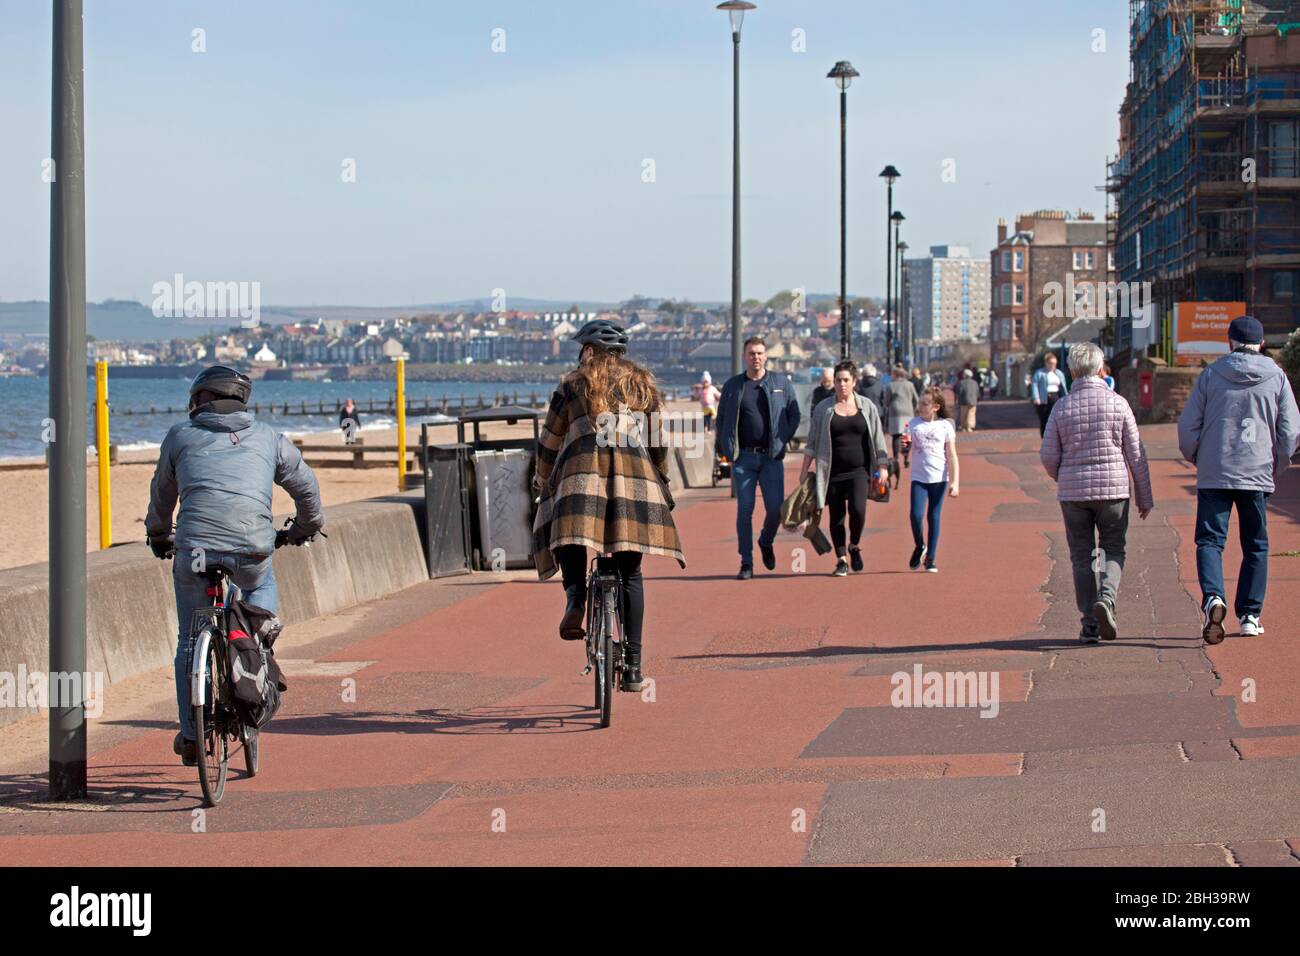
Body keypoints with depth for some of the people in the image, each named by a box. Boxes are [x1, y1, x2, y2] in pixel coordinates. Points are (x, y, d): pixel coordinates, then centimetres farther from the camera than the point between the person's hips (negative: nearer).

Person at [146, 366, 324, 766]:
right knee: (262, 586, 35)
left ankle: (190, 735, 17)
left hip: (194, 549, -1)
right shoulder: (268, 437, 17)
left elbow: (161, 496, 27)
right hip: (253, 548, 1)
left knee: (190, 642, 16)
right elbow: (305, 485, 25)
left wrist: (158, 537, 45)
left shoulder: (180, 436, 15)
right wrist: (305, 528, 44)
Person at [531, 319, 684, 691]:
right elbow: (660, 443, 18)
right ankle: (633, 664, 3)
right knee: (630, 572, 7)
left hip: (581, 478, -2)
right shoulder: (644, 385, 19)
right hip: (636, 485, 2)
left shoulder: (573, 384, 12)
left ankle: (575, 597, -23)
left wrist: (541, 482, 28)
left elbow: (549, 441, 14)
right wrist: (662, 482, 30)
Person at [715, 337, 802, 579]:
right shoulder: (732, 386, 7)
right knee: (744, 509, -1)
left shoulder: (782, 383, 6)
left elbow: (794, 415, 9)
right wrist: (724, 448, 1)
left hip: (771, 457, 0)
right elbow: (721, 419, 12)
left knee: (775, 508, -5)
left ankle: (766, 543, 27)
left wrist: (782, 441, -2)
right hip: (743, 457, 0)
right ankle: (746, 563, 5)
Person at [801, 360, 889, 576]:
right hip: (833, 471, 1)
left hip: (859, 470, -1)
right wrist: (805, 470, 4)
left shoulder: (867, 407, 7)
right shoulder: (823, 409, 6)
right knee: (836, 516, 1)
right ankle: (841, 560, 11)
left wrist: (882, 467, 5)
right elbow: (812, 442, 8)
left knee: (857, 509, -17)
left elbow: (877, 438, 10)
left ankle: (855, 546, 9)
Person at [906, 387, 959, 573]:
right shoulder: (913, 424, 4)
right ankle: (919, 546, 14)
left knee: (934, 517, 3)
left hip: (939, 479, -1)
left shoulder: (945, 426, -1)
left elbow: (952, 456, 1)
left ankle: (931, 558, 12)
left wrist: (955, 482, -4)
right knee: (916, 515, -13)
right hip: (918, 478, 1)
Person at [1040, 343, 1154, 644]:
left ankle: (1089, 625, 5)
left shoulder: (1063, 407, -2)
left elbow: (1048, 455, 0)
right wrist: (1145, 497, 8)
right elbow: (1136, 455, 0)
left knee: (1082, 557, 8)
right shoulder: (1118, 404, -3)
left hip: (1073, 493, 1)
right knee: (1113, 550, 12)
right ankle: (1106, 597, -15)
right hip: (1113, 489, -1)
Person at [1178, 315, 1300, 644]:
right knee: (1256, 546, 12)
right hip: (1258, 475, 1)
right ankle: (1249, 614, 11)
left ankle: (1213, 598, -24)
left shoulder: (1211, 374, 1)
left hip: (1214, 474, -1)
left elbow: (1187, 425, 0)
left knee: (1210, 539, 0)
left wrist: (1196, 458, 17)